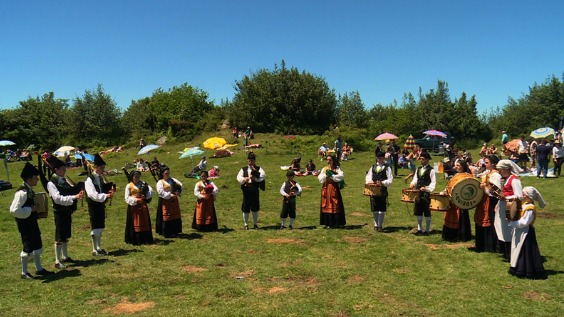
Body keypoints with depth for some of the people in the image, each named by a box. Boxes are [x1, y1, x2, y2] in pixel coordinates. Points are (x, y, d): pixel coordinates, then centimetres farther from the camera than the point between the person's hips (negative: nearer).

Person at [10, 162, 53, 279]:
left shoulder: (30, 190, 6)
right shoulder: (22, 192, -23)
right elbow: (14, 210, -28)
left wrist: (35, 207, 5)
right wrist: (31, 210, -23)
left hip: (32, 222, 10)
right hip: (25, 224, -10)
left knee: (37, 245, 17)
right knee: (28, 247, 1)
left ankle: (39, 269, 30)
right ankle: (24, 272, 17)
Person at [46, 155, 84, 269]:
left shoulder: (63, 180, 9)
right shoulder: (51, 183, -15)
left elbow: (71, 191, 16)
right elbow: (58, 198, -24)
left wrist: (78, 194, -6)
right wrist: (74, 197, -29)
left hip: (67, 211, 8)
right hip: (60, 212, -8)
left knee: (66, 236, 17)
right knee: (59, 237, -2)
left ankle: (65, 257, 30)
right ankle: (57, 261, 6)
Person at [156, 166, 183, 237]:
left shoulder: (173, 180, 11)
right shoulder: (160, 182, -4)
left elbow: (180, 185, 1)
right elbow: (161, 192, -16)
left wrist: (179, 192, -18)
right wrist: (169, 195, -22)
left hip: (174, 200, 6)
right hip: (165, 201, -6)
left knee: (175, 216, 9)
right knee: (166, 217, -3)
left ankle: (174, 232, 20)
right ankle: (167, 233, 6)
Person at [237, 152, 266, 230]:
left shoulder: (258, 169, 7)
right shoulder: (243, 169, 8)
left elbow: (264, 176, -8)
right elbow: (239, 177, -6)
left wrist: (255, 178, -20)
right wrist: (244, 179, -25)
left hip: (255, 190, 0)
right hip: (246, 190, 0)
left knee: (255, 208, 7)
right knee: (245, 208, 3)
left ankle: (255, 224, 20)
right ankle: (246, 224, 17)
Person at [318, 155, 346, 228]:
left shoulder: (337, 168, 4)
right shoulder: (324, 169, 12)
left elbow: (341, 176, -13)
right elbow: (320, 178, 4)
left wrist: (332, 175, -14)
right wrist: (326, 175, -11)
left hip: (334, 188, -3)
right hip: (326, 188, 3)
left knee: (336, 205, -3)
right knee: (326, 205, 1)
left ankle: (337, 223, 3)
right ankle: (328, 223, 7)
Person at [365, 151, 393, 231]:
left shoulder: (387, 167, 3)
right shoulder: (373, 167, 17)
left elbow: (390, 179, -4)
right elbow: (368, 176, 14)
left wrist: (382, 183, -19)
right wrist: (369, 181, -8)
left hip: (382, 190, -4)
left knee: (382, 209, -4)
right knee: (374, 209, 8)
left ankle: (380, 226, 3)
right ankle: (376, 224, 19)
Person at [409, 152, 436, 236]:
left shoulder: (431, 170, -7)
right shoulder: (418, 169, 14)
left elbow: (433, 183, -10)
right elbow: (415, 179, 19)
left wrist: (427, 188, -23)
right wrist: (413, 184, -1)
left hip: (426, 193, -7)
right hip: (418, 193, 7)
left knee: (427, 213, 0)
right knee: (418, 212, 11)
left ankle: (427, 230, 8)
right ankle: (419, 229, 21)